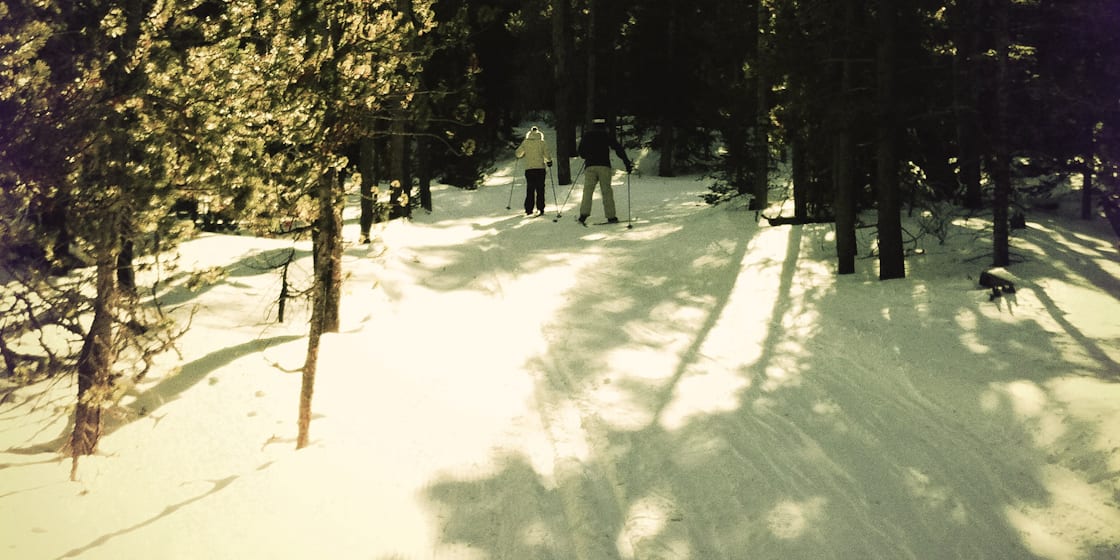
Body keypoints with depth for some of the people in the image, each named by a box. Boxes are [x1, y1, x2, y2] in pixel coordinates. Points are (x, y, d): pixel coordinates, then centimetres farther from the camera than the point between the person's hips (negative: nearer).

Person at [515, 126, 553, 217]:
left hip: (529, 169, 1)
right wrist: (549, 161, 14)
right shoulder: (542, 143, -1)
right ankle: (540, 209, -1)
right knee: (540, 190, 4)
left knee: (530, 190, 7)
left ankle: (528, 210, 3)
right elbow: (546, 155, -5)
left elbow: (518, 154, 6)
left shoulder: (525, 143, 3)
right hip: (540, 168, -1)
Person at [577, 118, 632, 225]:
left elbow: (580, 151, 14)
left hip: (590, 166, 1)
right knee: (607, 191, 2)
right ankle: (611, 217, 1)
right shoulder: (607, 135, 7)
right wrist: (627, 163, 5)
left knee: (588, 191, -3)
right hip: (604, 166, -1)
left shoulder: (587, 135, 12)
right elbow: (618, 149, 2)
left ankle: (584, 214, -19)